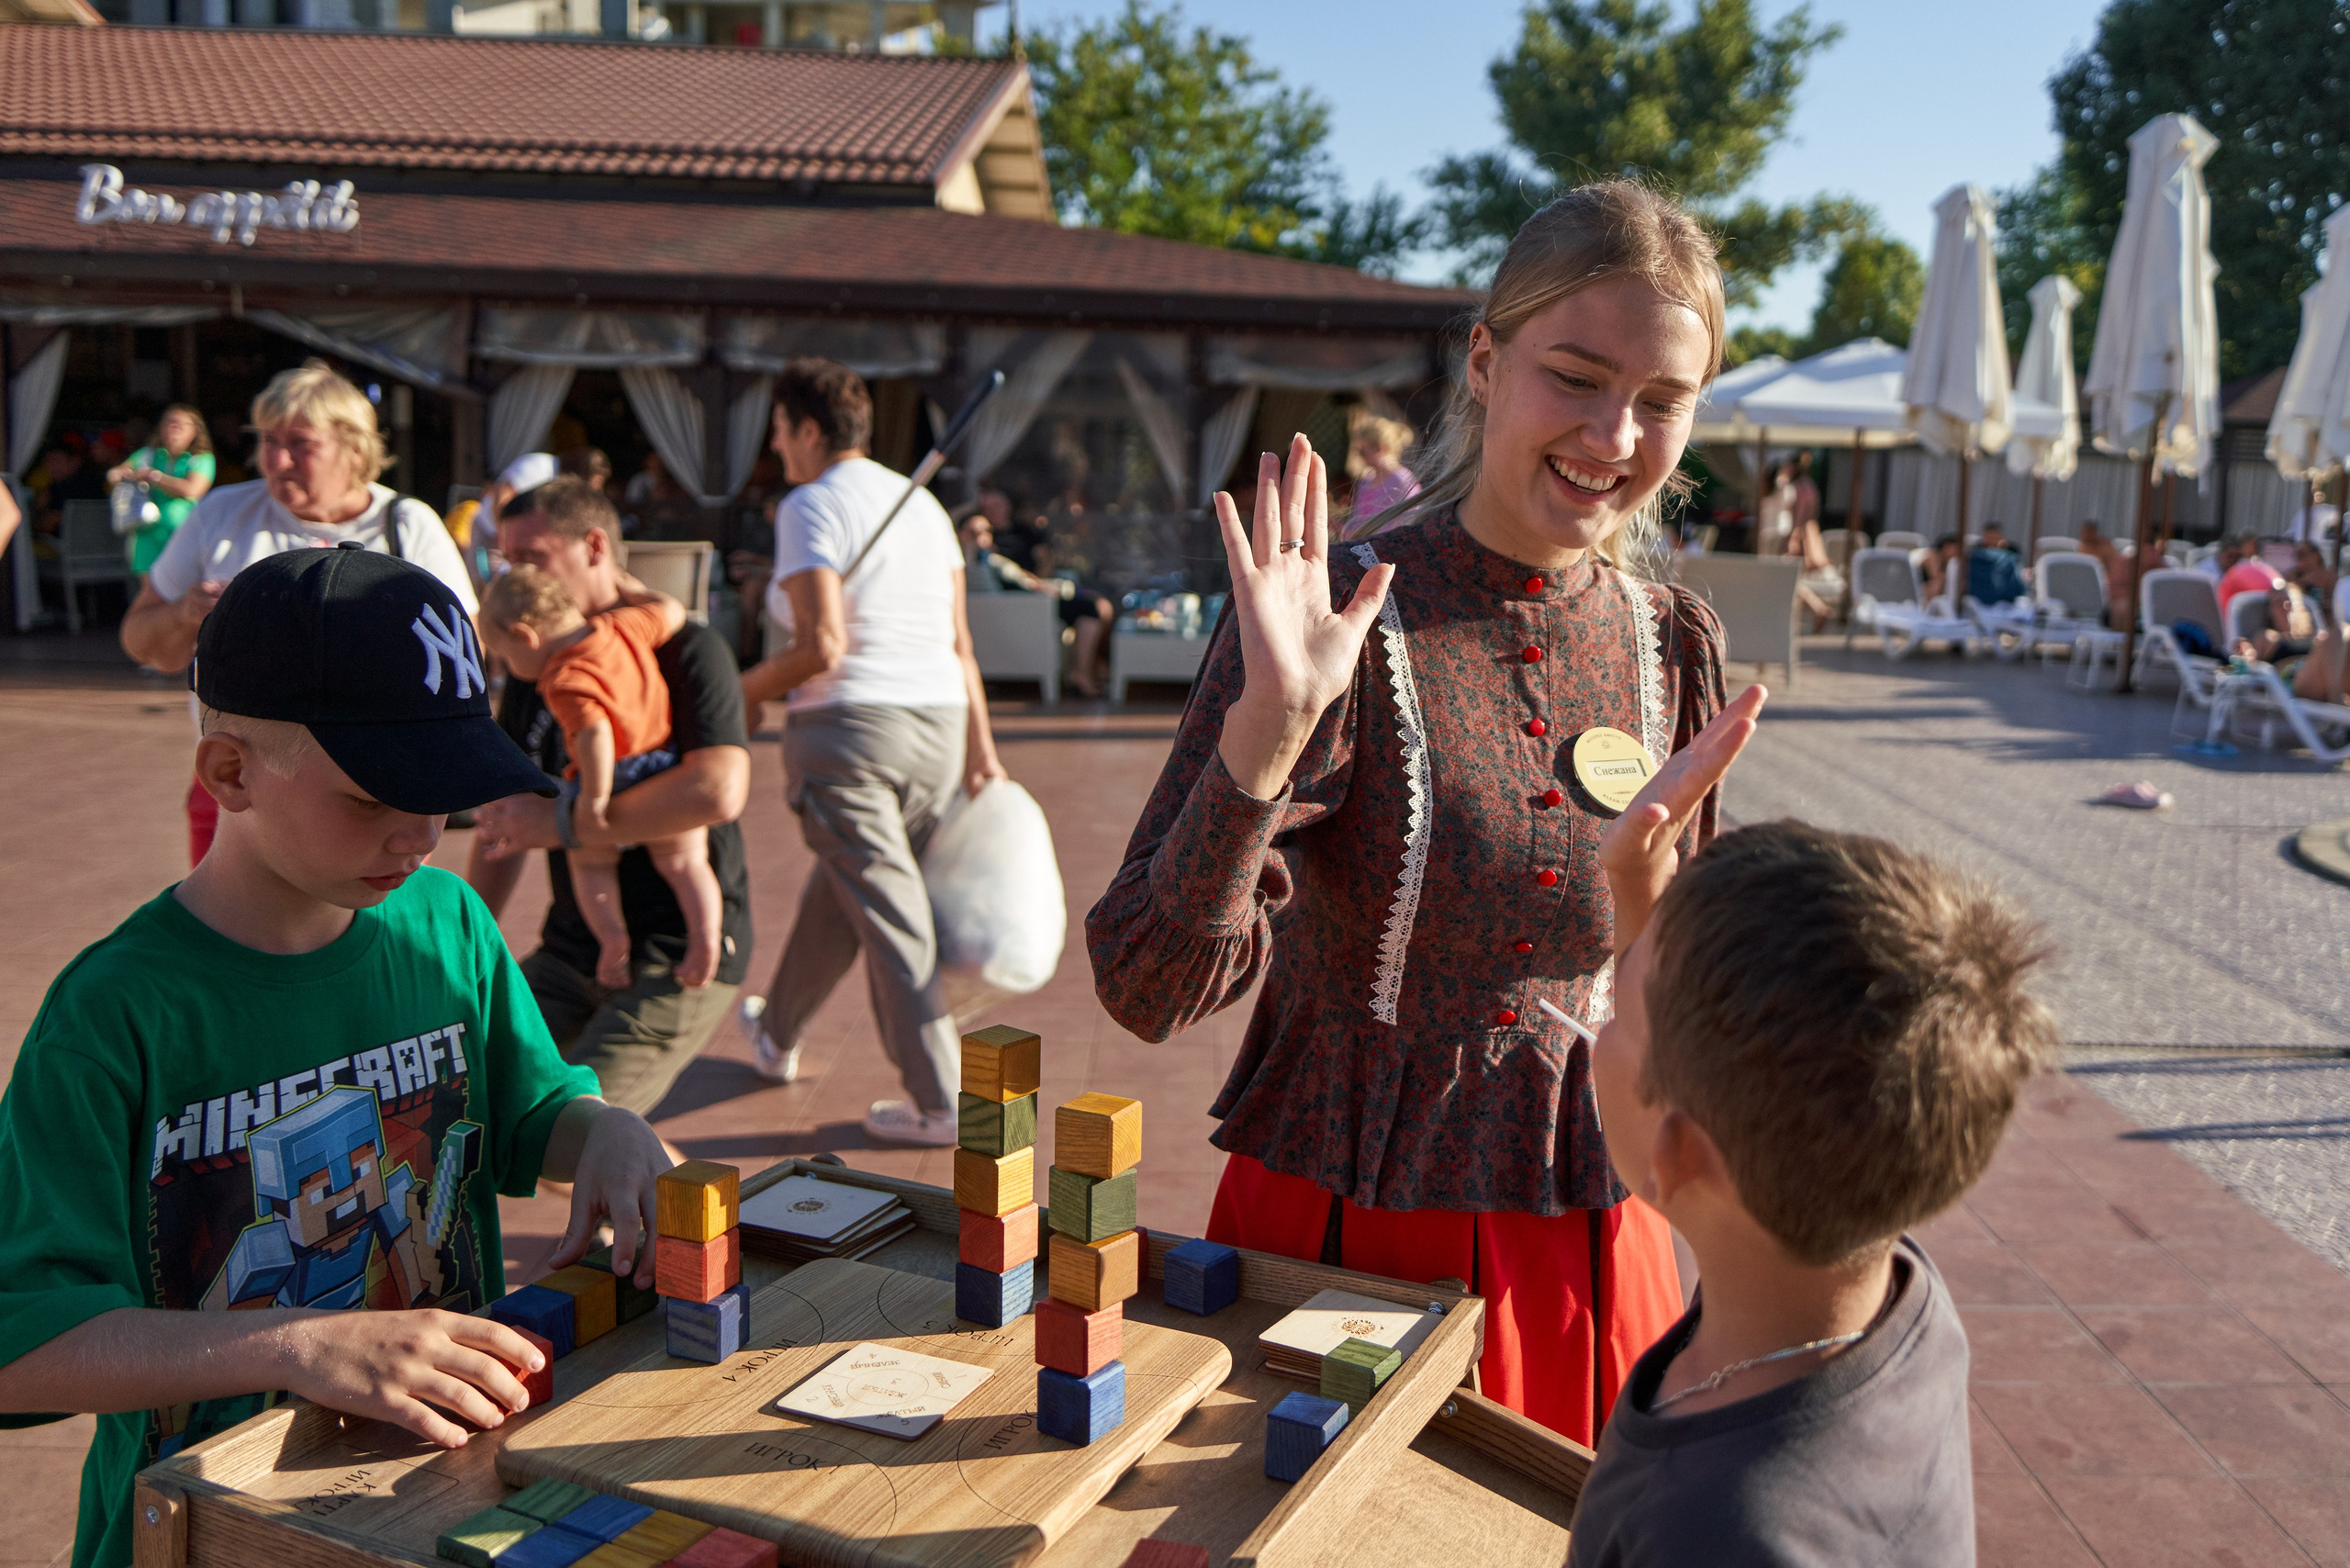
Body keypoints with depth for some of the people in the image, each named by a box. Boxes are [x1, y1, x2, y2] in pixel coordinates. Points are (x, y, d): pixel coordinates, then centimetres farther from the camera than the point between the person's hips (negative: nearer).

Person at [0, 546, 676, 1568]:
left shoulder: (448, 925, 2)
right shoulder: (117, 1011, -13)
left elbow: (532, 1112, 16)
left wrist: (610, 1133, -5)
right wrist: (303, 1346, -29)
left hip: (453, 1474, 4)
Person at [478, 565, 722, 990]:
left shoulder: (564, 681, -19)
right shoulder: (623, 625, 0)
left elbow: (595, 733, -32)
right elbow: (671, 612, 14)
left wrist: (594, 796, -25)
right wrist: (631, 589, 30)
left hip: (616, 780, -5)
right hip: (667, 771, 5)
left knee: (589, 862, 18)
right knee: (684, 863, 15)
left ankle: (613, 936, 2)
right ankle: (704, 934, -2)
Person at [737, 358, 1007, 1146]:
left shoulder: (810, 506, -7)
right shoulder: (923, 502, 14)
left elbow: (821, 647, -17)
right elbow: (959, 642, 11)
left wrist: (738, 692, -3)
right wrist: (980, 748, 13)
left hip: (848, 726, -7)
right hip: (938, 723, 7)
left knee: (890, 915, -2)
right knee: (837, 892, 22)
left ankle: (940, 1103, 2)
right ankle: (777, 1035, 42)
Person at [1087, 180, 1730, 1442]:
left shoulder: (1674, 643, 0)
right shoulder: (1332, 620, -15)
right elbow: (1148, 986, -23)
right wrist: (1269, 728, -33)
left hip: (1591, 1259, 4)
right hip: (1336, 1239, -3)